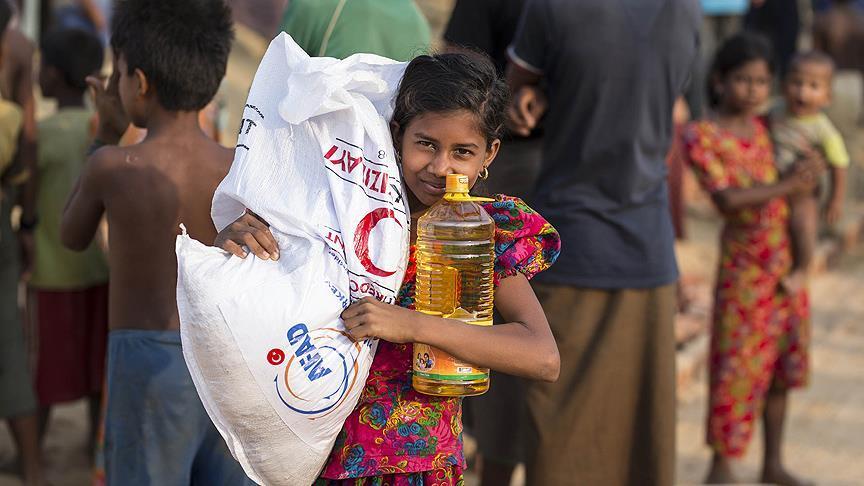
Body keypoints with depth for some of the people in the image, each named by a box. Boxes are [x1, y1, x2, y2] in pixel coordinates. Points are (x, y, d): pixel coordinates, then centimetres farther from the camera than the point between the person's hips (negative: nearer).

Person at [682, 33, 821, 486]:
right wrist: (784, 185, -19)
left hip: (787, 258, 6)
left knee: (781, 361, 12)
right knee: (738, 362, -2)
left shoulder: (766, 127, 7)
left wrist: (807, 170, -5)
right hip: (744, 262, -6)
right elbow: (726, 198, -20)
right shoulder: (701, 135, -10)